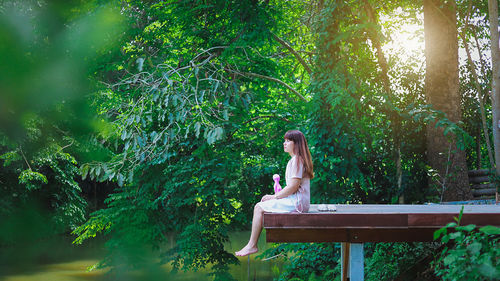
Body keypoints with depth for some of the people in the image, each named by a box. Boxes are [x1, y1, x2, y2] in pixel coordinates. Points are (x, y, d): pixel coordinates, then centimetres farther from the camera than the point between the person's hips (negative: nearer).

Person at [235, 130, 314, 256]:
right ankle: (252, 244, 0)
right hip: (294, 201, 10)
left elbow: (293, 186, -19)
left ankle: (252, 245, -8)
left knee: (259, 208, -11)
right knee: (259, 206, 9)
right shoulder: (297, 159, 20)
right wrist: (274, 196, 9)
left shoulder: (296, 160, -12)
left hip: (296, 203, -10)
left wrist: (274, 197, -10)